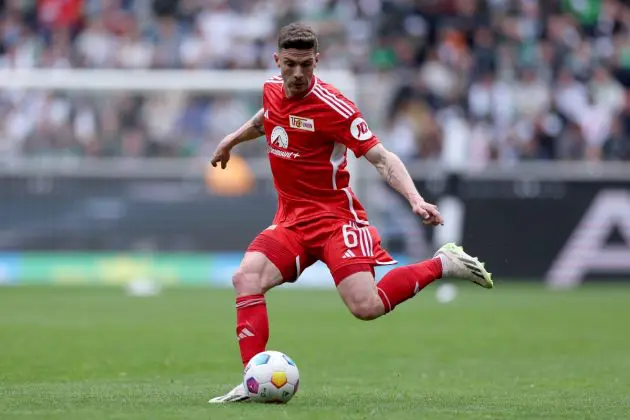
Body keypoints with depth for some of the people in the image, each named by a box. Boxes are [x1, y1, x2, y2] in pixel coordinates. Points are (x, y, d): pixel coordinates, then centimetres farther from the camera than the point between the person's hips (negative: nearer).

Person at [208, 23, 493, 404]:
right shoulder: (272, 89, 3)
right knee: (247, 278, -20)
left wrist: (416, 200, -29)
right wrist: (234, 138, 38)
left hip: (335, 215, -6)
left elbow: (382, 158, -17)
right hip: (291, 218, 6)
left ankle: (443, 264, 3)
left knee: (366, 306, -21)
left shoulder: (332, 107, -18)